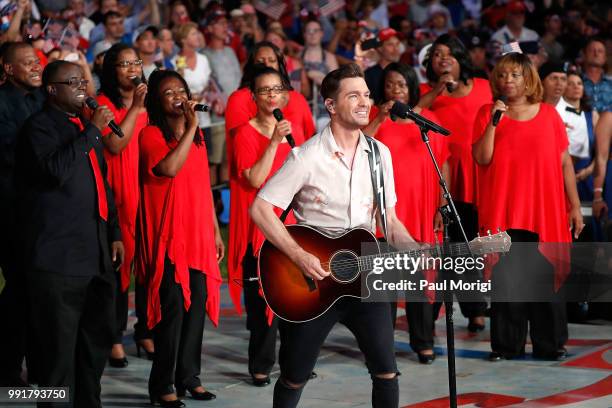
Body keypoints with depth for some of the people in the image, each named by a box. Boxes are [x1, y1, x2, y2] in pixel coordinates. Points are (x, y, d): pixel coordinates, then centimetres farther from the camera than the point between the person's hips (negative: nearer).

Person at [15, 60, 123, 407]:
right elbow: (56, 169, -25)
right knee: (59, 345, -6)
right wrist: (93, 130, -18)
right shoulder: (40, 126, -6)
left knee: (98, 337, 15)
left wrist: (114, 233, 21)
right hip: (59, 256, -9)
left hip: (96, 254, 9)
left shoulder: (85, 127, 20)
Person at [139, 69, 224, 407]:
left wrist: (215, 230, 18)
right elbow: (169, 168, -25)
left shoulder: (196, 135, 16)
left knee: (197, 304, 7)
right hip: (169, 236, -7)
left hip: (199, 235, 7)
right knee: (172, 307, -7)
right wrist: (190, 129, -19)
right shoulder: (151, 134, -6)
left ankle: (189, 376, 18)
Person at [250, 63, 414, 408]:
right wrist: (300, 256, -20)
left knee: (386, 371, -3)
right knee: (295, 378, 7)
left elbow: (389, 220, 9)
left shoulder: (380, 154, 4)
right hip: (313, 280, -3)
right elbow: (260, 208, -13)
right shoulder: (308, 156, -12)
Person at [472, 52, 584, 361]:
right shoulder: (487, 113, 6)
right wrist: (494, 121, -13)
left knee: (545, 275, 0)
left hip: (544, 211, 0)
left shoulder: (548, 114, 7)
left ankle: (550, 344, 9)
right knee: (506, 278, 0)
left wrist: (574, 206, 5)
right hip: (502, 212, 0)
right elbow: (481, 158, -5)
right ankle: (506, 344, 8)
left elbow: (564, 162, 9)